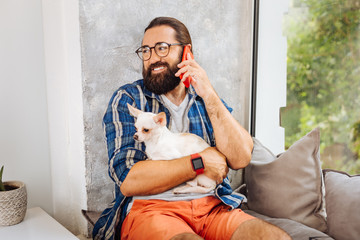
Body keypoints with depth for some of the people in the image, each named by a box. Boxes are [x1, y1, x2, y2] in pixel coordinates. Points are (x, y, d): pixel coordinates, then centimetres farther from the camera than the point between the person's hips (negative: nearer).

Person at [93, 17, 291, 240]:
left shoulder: (209, 100, 14)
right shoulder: (128, 99, 4)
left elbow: (241, 158, -1)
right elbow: (128, 180, -9)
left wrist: (209, 96, -8)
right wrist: (200, 162, -7)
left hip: (212, 205, 4)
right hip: (149, 207, -3)